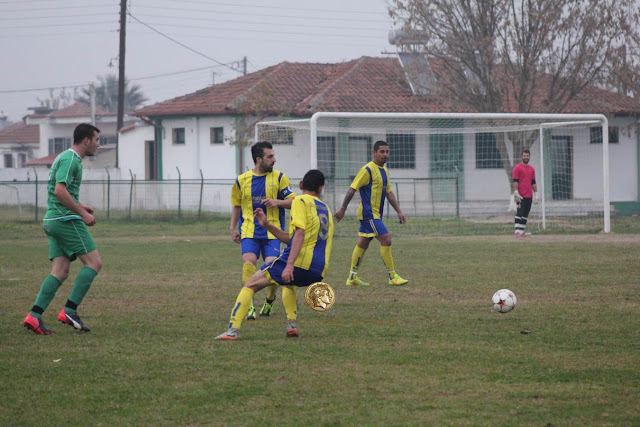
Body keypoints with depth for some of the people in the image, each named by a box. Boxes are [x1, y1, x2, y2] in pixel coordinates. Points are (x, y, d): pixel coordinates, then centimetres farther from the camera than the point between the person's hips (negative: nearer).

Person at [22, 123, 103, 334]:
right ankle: (69, 311, -12)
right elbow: (60, 191, -22)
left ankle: (34, 316, -7)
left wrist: (79, 206, 20)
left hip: (52, 220, 10)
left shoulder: (66, 158, 20)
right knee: (94, 263, -7)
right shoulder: (70, 159, -12)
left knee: (60, 272, 4)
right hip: (66, 220, -10)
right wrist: (82, 214, -18)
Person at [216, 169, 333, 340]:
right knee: (287, 283, 39)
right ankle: (292, 325, 19)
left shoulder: (300, 201, -1)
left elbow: (300, 233, -16)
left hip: (300, 263, -7)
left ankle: (233, 330, -12)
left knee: (250, 285, 2)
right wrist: (267, 225, 24)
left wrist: (289, 265, -24)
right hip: (319, 273, 7)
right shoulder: (325, 209, 23)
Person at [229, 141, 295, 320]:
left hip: (272, 231, 0)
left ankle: (270, 300, 18)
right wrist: (233, 228, 12)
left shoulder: (279, 177, 3)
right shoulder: (242, 180, 6)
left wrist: (276, 202, -15)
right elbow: (236, 205, 19)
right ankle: (249, 306, -21)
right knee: (249, 261, -21)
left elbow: (293, 201, 3)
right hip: (249, 231, 1)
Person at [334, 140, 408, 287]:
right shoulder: (368, 169, -14)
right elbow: (352, 189, -14)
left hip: (375, 214, 9)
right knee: (386, 239, -13)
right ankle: (392, 276, -9)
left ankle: (353, 277, 15)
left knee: (362, 243, 11)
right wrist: (343, 208, -15)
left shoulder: (384, 171, 14)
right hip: (369, 213, -9)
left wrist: (399, 211, 17)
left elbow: (389, 193, 22)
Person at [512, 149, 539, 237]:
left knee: (525, 214, 7)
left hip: (529, 196, 7)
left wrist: (536, 195, 15)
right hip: (521, 196, -7)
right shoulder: (517, 168, -4)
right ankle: (517, 231, -13)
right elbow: (515, 182, -9)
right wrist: (516, 194, -16)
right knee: (520, 213, -11)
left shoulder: (531, 169, 16)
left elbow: (533, 183, 19)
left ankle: (522, 231, 10)